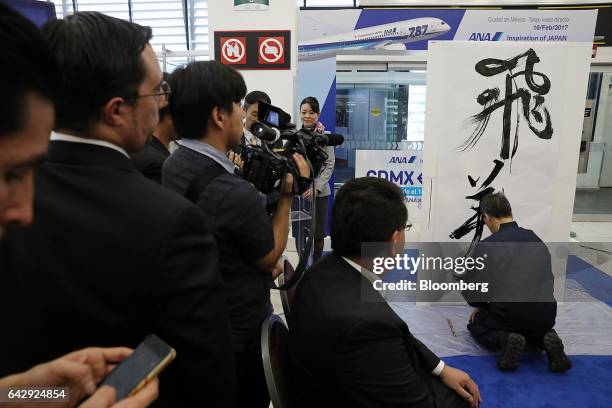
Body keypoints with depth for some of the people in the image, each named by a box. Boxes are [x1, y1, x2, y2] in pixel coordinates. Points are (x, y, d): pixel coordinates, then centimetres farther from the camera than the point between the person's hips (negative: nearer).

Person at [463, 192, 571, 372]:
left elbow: (471, 291, -3)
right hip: (546, 315, 5)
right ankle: (547, 339, 5)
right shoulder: (536, 239, 12)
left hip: (509, 314, -5)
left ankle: (505, 339, -6)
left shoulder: (487, 246, -6)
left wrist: (483, 306, 21)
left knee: (476, 323, 25)